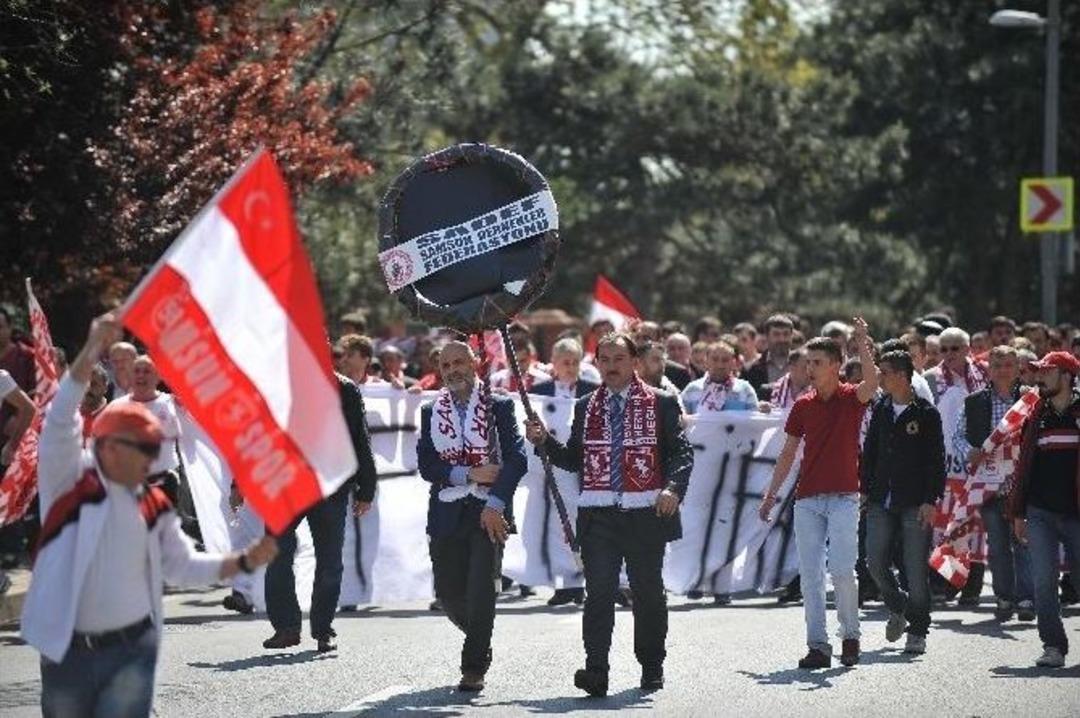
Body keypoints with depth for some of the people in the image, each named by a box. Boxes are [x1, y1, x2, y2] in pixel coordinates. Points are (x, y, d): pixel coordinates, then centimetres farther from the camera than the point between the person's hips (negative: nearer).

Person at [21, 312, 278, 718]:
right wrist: (91, 353, -31)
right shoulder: (68, 482, -6)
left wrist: (244, 562, 0)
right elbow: (60, 419, -19)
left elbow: (181, 565, 14)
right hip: (67, 651, -2)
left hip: (132, 650, 2)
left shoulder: (152, 505, 6)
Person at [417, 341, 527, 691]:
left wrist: (495, 504, -16)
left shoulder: (499, 406, 2)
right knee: (448, 592, 3)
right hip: (447, 514, 3)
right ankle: (480, 644, 32)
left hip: (488, 514, -3)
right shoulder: (431, 412, 10)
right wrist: (470, 474, -12)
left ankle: (474, 668, 0)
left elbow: (516, 459, -6)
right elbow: (427, 466, 1)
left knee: (481, 590, -10)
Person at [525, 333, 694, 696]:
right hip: (598, 517, 1)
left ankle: (651, 668, 24)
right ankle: (596, 672, -14)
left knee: (648, 593, 10)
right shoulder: (586, 407, 13)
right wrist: (545, 441, -1)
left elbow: (681, 451, -1)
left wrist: (673, 488, -18)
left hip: (645, 515, -1)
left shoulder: (660, 403, 3)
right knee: (599, 593, -9)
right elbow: (574, 459, 15)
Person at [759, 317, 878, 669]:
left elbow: (871, 382, -24)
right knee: (810, 574, -1)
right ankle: (817, 645, 2)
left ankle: (850, 635, 9)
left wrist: (863, 343, -28)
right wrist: (771, 494, 14)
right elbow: (788, 452, 16)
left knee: (842, 570, -11)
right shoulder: (803, 406, 11)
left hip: (844, 496, -4)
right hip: (807, 498, 4)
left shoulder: (852, 399, 0)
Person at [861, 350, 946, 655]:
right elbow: (869, 452, 18)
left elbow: (936, 461, -6)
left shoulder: (926, 413, -5)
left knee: (916, 570, -2)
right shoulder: (881, 410, 10)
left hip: (915, 504, -5)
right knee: (876, 563, 0)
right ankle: (898, 608, 26)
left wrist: (930, 501, -12)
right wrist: (865, 489, 10)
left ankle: (917, 631, 9)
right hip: (881, 501, 5)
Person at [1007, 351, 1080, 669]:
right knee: (1044, 580, -8)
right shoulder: (1035, 418, 9)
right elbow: (1024, 466, 14)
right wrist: (1018, 513, 11)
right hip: (1041, 513, 2)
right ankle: (1053, 646, -2)